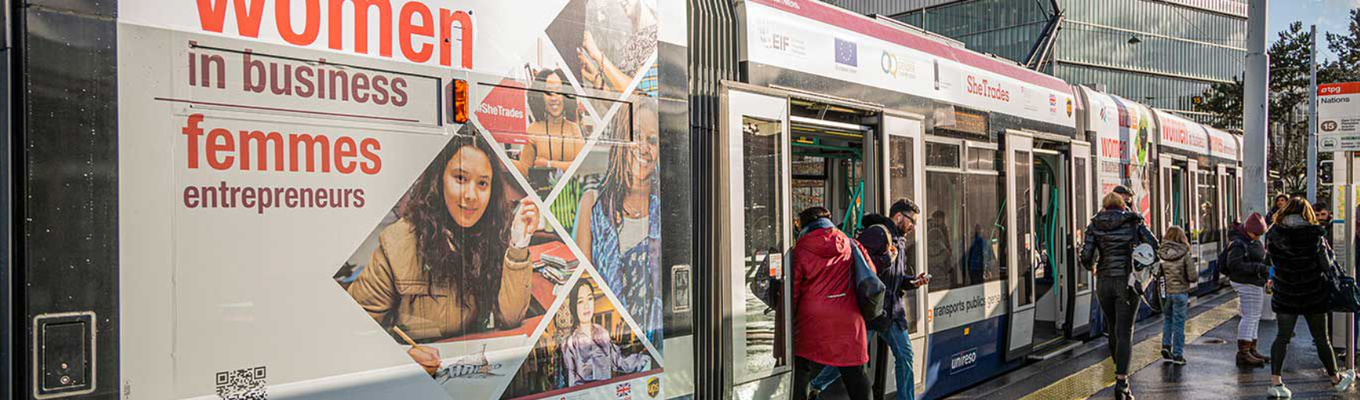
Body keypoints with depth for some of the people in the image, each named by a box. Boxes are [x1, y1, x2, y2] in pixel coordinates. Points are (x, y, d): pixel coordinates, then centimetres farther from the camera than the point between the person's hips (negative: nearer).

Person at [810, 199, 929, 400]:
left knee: (904, 355, 5)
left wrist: (912, 281, 8)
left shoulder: (899, 241, 19)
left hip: (892, 311, 9)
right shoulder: (877, 233, -13)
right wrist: (886, 258, -18)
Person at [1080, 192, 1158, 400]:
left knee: (1113, 329, 19)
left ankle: (1120, 373, 31)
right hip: (1128, 280, -2)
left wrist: (1092, 267, 16)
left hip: (1104, 281, 2)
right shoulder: (1133, 222, 2)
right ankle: (1121, 381, -13)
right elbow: (1154, 246, -6)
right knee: (1125, 332, -3)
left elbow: (1086, 255, -5)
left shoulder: (1095, 224, 4)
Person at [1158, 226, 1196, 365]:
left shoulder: (1160, 253, -5)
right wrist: (1197, 274, 12)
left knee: (1167, 319, 22)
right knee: (1178, 323, 7)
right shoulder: (1184, 254, -10)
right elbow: (1193, 277, -10)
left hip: (1164, 292, 2)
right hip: (1180, 292, -2)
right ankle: (1177, 354, 11)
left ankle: (1166, 345, 8)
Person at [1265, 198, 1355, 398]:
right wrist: (1328, 250, 11)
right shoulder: (1315, 235, -14)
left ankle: (1275, 381, -4)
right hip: (1314, 296, -1)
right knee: (1322, 339, 13)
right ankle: (1336, 378, 32)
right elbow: (1326, 265, -7)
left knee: (1282, 337, 6)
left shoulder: (1274, 235, -10)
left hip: (1285, 296, 1)